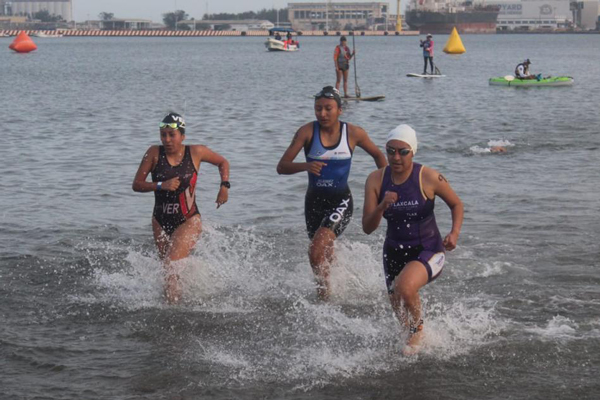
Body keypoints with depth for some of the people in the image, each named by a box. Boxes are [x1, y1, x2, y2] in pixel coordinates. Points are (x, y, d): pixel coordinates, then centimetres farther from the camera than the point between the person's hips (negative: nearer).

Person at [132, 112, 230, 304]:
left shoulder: (196, 152, -7)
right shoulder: (155, 153, -6)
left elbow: (222, 162, 11)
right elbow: (137, 185, -8)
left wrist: (224, 185, -4)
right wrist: (161, 185, -23)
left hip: (188, 221, -3)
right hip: (160, 221, 3)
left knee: (171, 265, -22)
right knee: (169, 269, 17)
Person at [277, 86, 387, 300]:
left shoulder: (353, 133, -9)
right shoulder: (307, 132, -11)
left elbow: (378, 155, 10)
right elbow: (281, 167, -16)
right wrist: (305, 166, -35)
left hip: (340, 200, -3)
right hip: (314, 200, 3)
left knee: (316, 251, -23)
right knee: (325, 256, 22)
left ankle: (324, 295, -5)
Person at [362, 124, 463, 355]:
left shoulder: (429, 178, -17)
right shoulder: (376, 180, -9)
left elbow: (456, 205, 0)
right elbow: (367, 228, -10)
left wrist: (455, 233, -18)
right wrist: (381, 207, -29)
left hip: (428, 251, -4)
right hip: (394, 253, 4)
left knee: (405, 287, -34)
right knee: (402, 315, 15)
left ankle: (418, 329, -3)